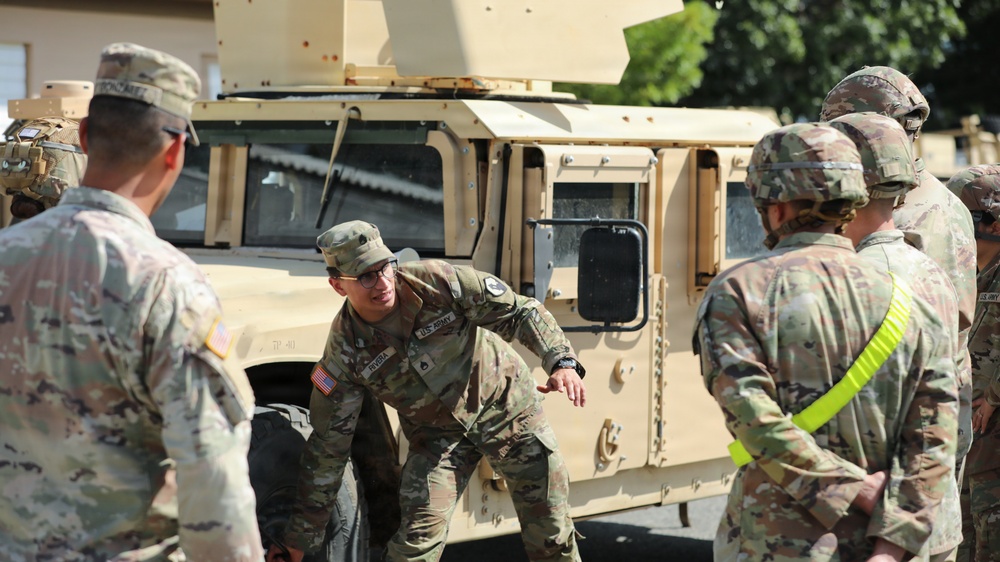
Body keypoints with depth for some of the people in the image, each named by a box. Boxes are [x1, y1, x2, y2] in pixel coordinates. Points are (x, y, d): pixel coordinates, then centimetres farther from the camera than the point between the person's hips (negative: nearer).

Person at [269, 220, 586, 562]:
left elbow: (520, 312, -15)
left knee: (551, 534, 3)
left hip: (504, 403, 0)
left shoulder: (436, 281, -25)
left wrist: (562, 361, -32)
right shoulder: (345, 352, -20)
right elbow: (328, 447, -13)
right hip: (438, 432, 0)